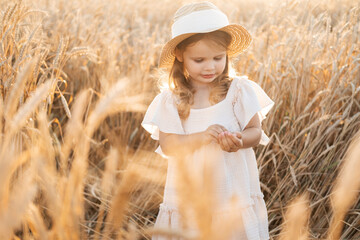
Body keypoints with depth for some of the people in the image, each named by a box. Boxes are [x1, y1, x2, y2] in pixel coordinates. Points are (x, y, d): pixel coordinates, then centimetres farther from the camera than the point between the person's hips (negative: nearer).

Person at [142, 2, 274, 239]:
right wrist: (201, 137, -25)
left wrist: (239, 140, -23)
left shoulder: (239, 91, -4)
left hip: (235, 192, 0)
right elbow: (167, 145, -9)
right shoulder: (171, 101, -3)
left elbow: (256, 131, -1)